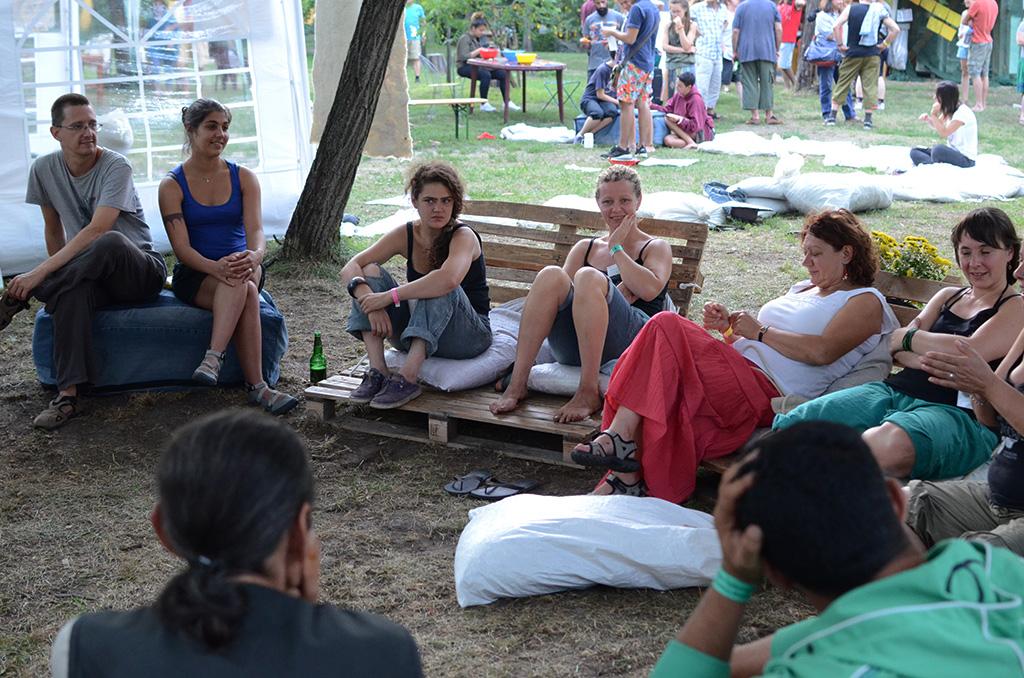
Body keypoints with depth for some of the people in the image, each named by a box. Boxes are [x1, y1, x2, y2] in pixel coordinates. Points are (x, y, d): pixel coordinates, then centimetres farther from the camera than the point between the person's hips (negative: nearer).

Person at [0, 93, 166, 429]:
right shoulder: (44, 169, 2)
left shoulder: (116, 167, -14)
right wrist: (59, 274, 11)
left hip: (143, 271, -3)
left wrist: (40, 273, -30)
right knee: (72, 290, -35)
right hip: (93, 276, 3)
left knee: (110, 242, -38)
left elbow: (97, 231, -26)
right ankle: (68, 395, -40)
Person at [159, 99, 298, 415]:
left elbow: (256, 231, -8)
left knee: (243, 283, -36)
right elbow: (181, 247, -11)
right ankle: (257, 386, -41)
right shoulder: (172, 185, -1)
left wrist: (254, 256, -35)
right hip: (193, 275, -2)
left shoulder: (244, 178, 6)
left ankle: (213, 358, -42)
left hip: (243, 267, 2)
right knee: (245, 293, -34)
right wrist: (215, 267, -33)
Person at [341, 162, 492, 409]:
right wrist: (369, 299, -30)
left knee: (440, 288, -34)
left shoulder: (464, 236, -17)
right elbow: (350, 268, -9)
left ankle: (408, 378, -36)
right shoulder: (406, 235, -2)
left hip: (470, 336, -5)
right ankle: (377, 372, -23)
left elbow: (449, 279, -40)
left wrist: (389, 296, -35)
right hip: (417, 335, 5)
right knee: (369, 273, -11)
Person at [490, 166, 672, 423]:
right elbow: (560, 296, 10)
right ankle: (517, 384, -31)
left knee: (587, 277, -29)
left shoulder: (656, 248, 19)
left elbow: (650, 289, -5)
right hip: (575, 350, 3)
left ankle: (588, 392, -34)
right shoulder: (585, 248, 27)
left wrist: (616, 248, 3)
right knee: (551, 275, -23)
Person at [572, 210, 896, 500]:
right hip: (736, 371, 8)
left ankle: (621, 437, -27)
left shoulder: (866, 302, 7)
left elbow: (822, 351, -11)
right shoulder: (803, 289, 33)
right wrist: (729, 325, 10)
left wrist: (760, 331, -4)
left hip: (764, 390, -8)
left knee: (666, 328, -25)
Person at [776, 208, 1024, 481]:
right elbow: (896, 348, 16)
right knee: (787, 428, -20)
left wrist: (911, 338, 8)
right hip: (896, 390, 7)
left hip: (957, 412, -6)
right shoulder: (947, 296, 27)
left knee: (889, 443, -44)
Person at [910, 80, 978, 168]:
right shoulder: (948, 109, 5)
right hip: (951, 152, 9)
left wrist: (934, 114, -21)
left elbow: (943, 133, -25)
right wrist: (927, 119, -1)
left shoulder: (963, 112, -20)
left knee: (938, 150, -38)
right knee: (914, 152, -2)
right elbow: (936, 126, 20)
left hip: (965, 158, -9)